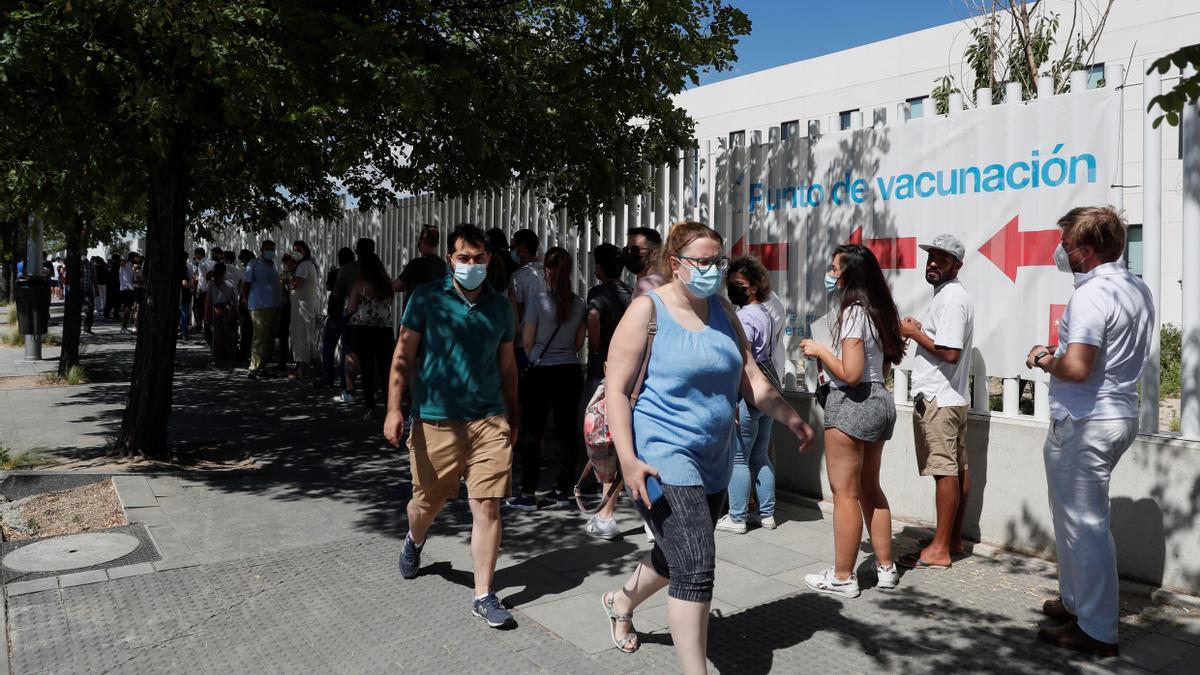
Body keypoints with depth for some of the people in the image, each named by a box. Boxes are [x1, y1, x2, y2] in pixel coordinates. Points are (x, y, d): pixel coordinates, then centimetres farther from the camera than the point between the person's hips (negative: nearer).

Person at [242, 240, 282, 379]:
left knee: (269, 339, 11)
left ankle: (262, 367, 19)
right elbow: (245, 285, -6)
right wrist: (249, 302, -3)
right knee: (260, 339, -9)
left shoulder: (271, 265, 19)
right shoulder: (254, 264, -5)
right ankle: (253, 370, -4)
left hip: (274, 307, 8)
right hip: (260, 307, -8)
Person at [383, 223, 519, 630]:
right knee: (429, 502, 13)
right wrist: (394, 408, -11)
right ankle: (414, 540, 50)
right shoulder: (427, 299, -2)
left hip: (489, 420, 2)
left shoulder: (500, 306, 8)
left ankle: (483, 596, 9)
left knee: (487, 507, -3)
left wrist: (512, 417, 18)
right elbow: (403, 355, -2)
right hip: (435, 419, -1)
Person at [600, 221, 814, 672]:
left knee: (677, 558, 21)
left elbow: (751, 379, 9)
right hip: (662, 457, -7)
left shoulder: (722, 312, 8)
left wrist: (791, 419, -4)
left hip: (712, 461, 8)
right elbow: (617, 389, -14)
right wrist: (628, 460, -22)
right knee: (696, 566, -14)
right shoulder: (647, 311, -11)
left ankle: (621, 604, 50)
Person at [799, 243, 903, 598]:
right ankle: (885, 567, 26)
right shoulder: (878, 310, 10)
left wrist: (820, 350, -10)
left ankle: (842, 577, 8)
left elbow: (850, 374, -23)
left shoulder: (853, 312, -17)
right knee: (870, 489, 18)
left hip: (852, 403, -10)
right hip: (880, 400, 10)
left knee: (845, 492, 0)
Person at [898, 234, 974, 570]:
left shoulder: (950, 299, -15)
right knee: (958, 470, 13)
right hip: (952, 398, 11)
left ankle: (939, 550, -2)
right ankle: (954, 539, 22)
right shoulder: (951, 295, 18)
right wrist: (919, 329, 10)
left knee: (945, 472, -7)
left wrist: (914, 333, -13)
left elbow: (949, 352, -23)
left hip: (937, 400, -11)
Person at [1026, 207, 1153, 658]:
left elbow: (1077, 368, -29)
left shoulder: (1091, 295, -20)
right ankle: (1075, 601, 34)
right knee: (1076, 516, 22)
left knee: (1084, 524, -1)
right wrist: (1063, 352, 15)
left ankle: (1097, 631, 8)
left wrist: (1045, 360, -9)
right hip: (1121, 415, 10)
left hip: (1083, 423, -10)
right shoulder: (1137, 290, 11)